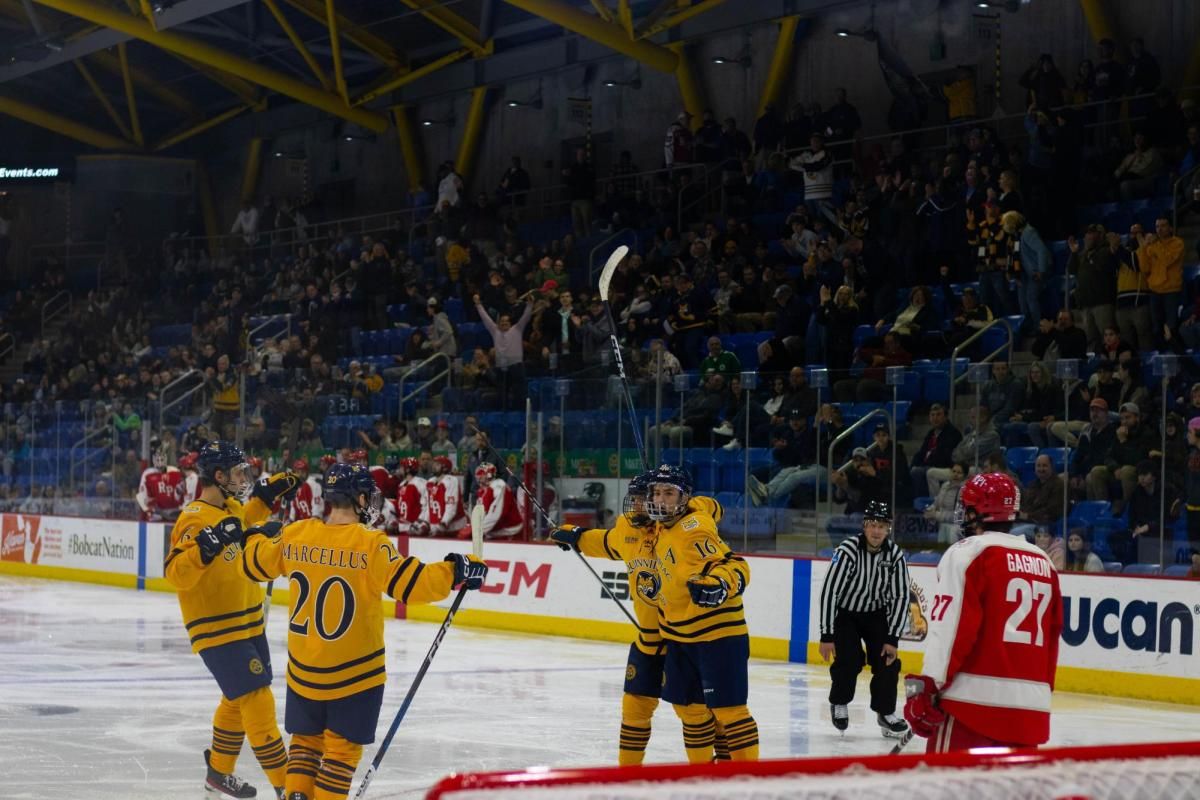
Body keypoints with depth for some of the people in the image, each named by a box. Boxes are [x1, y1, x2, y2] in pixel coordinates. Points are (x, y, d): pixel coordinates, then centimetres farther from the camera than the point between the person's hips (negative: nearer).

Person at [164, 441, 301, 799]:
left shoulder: (230, 507, 5)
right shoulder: (196, 518, -22)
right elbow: (176, 574, -30)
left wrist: (269, 492, 19)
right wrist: (205, 547, -43)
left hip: (247, 624, 10)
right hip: (217, 631, -10)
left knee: (237, 700, 22)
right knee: (258, 701, -10)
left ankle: (220, 771, 40)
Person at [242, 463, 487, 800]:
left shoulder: (295, 535, -2)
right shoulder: (371, 544, -17)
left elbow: (254, 563, 12)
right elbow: (412, 585, -20)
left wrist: (259, 535, 33)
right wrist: (455, 571, -8)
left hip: (303, 667, 4)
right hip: (354, 670, -4)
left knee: (307, 737, 21)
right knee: (343, 745, 7)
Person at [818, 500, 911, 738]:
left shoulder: (895, 554, -16)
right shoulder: (848, 550, -27)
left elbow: (901, 597, -12)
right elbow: (829, 592, -25)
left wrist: (893, 639, -16)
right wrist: (827, 635, -25)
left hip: (876, 613, 3)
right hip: (844, 612, -3)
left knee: (887, 660, -11)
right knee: (849, 661, -17)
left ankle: (885, 712, 8)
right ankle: (839, 703, 11)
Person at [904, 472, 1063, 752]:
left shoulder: (968, 553, -4)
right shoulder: (1043, 562, 15)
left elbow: (949, 627, -12)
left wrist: (927, 688, -10)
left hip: (973, 699, -6)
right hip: (1031, 706, 6)